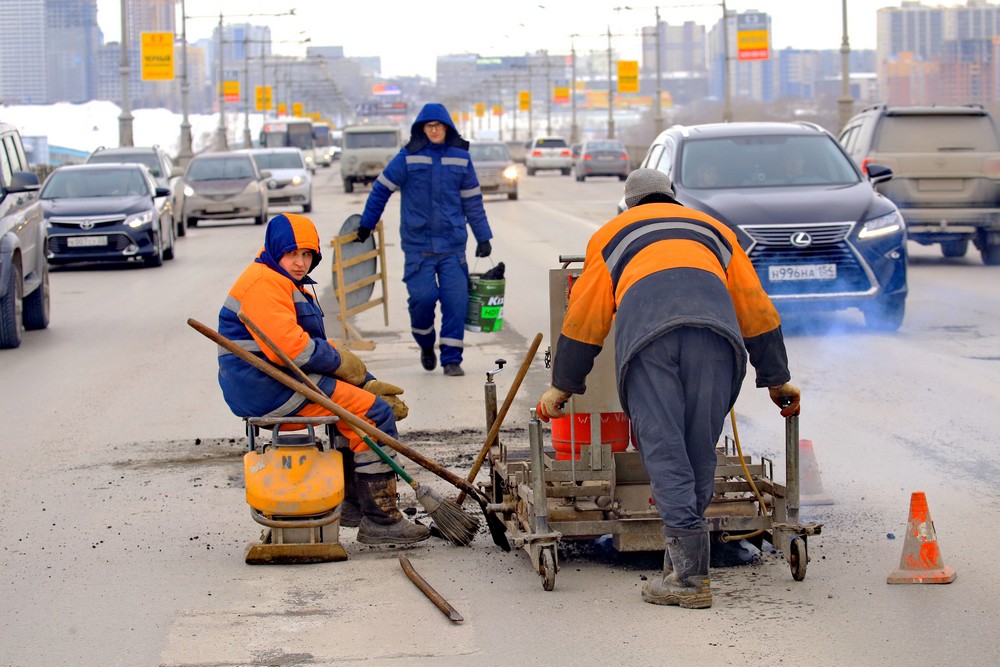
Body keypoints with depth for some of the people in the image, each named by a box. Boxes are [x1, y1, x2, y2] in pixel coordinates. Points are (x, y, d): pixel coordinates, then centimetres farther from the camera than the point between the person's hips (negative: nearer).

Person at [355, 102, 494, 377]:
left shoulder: (461, 158, 7)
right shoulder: (408, 158, -2)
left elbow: (472, 200, 15)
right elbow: (381, 189, 6)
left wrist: (483, 237, 15)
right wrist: (366, 225, 9)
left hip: (453, 244, 2)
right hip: (418, 244, -2)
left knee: (455, 299, -6)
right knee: (422, 297, -10)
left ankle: (451, 358, 2)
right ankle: (426, 344, 18)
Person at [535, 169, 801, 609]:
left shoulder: (612, 235, 37)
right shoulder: (714, 230, 40)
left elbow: (584, 318, 33)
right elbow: (756, 309, 38)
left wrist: (562, 387, 40)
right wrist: (777, 380, 44)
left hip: (645, 326, -2)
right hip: (714, 323, 2)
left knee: (664, 451, -6)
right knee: (700, 453, 7)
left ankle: (690, 577, -13)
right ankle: (682, 563, 9)